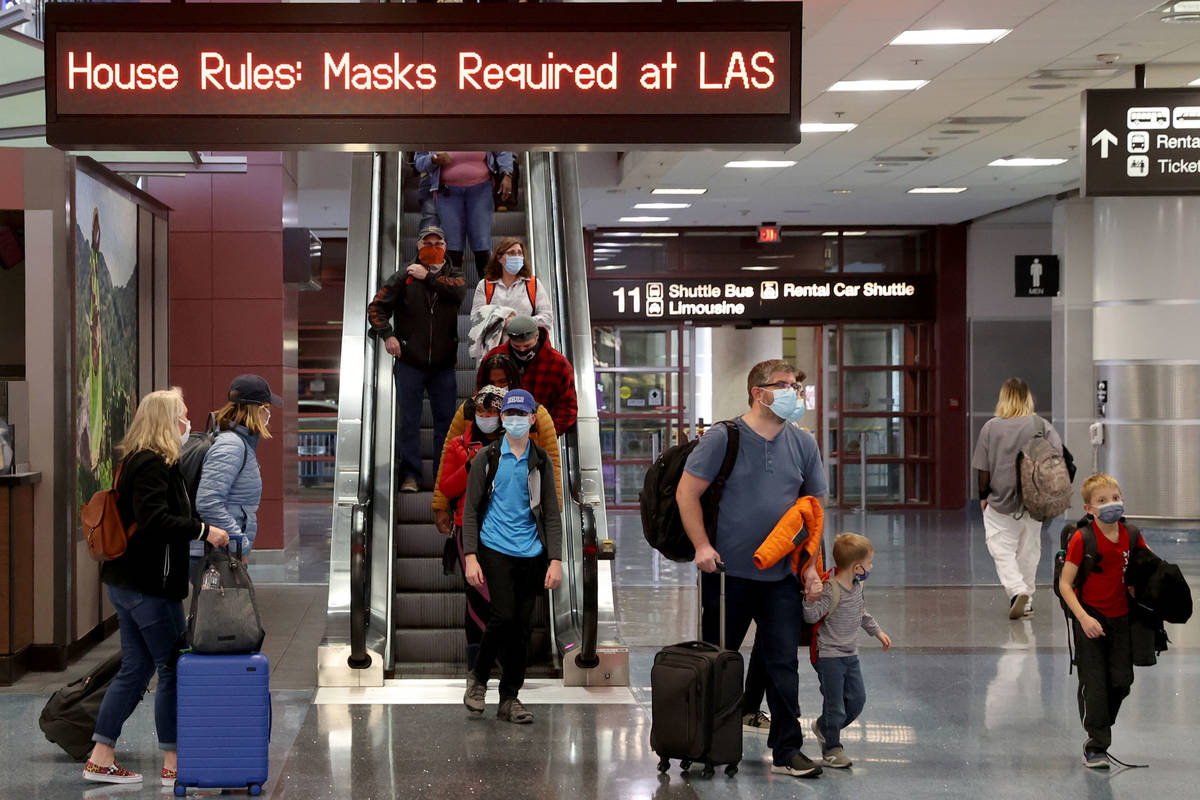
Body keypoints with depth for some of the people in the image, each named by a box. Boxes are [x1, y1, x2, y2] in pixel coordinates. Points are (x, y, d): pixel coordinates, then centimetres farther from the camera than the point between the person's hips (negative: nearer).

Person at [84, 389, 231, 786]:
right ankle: (173, 764, 4)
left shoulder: (137, 461, 16)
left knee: (135, 669, 14)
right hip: (149, 585, -10)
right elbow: (155, 519, -28)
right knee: (174, 669, -2)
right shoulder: (153, 464, -17)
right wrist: (203, 530, -26)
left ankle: (100, 758, 17)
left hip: (126, 583, 10)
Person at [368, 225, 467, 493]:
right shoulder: (404, 277, 4)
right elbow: (376, 307, 3)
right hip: (410, 362, -1)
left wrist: (428, 278, -11)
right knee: (409, 421, 0)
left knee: (446, 420, 5)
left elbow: (461, 291, -14)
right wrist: (387, 334, -10)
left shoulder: (453, 276, 9)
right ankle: (410, 476, 5)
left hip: (444, 363, 1)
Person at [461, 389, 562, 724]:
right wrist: (471, 556, -8)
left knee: (523, 624, 3)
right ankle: (478, 677, 8)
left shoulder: (540, 461, 8)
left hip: (531, 553, 3)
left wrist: (556, 560, -1)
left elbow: (551, 513, 8)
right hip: (496, 549, -3)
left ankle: (510, 697, 12)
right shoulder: (487, 458, 2)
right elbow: (470, 509, 1)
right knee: (504, 615, -15)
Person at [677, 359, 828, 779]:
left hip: (782, 576, 3)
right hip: (727, 571, -3)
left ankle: (787, 750, 6)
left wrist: (811, 565, 6)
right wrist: (702, 546, -12)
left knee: (782, 663, 1)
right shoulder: (723, 438, -7)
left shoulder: (802, 444, 6)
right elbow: (687, 493, -6)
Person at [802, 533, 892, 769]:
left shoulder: (857, 587, 5)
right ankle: (832, 748, 18)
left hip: (850, 655, 8)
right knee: (835, 704, -1)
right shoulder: (830, 591, -22)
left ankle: (824, 727, 33)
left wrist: (877, 631, 27)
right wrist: (811, 599, -40)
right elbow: (811, 616, -23)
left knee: (857, 699, 11)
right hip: (829, 656, -8)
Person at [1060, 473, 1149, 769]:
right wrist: (1084, 618, -22)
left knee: (1122, 680, 5)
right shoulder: (1082, 538, -14)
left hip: (1121, 617, 4)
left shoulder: (1130, 535, -1)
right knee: (1094, 683, -3)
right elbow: (1064, 583, -13)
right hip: (1090, 617, -4)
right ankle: (1096, 747, 6)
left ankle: (1098, 730, 29)